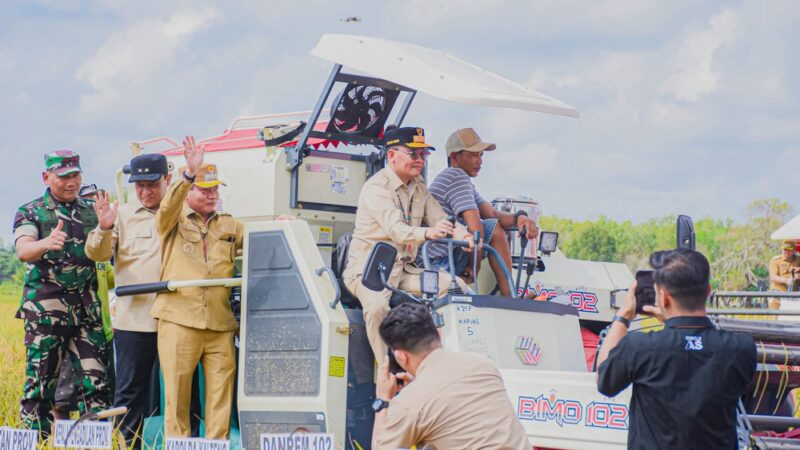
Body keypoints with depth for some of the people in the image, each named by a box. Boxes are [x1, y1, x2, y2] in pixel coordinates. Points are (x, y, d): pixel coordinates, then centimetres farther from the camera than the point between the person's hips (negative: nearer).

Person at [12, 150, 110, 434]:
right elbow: (23, 251, -17)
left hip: (87, 310, 3)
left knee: (96, 380, -1)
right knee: (41, 381, -1)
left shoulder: (92, 212, 14)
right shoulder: (30, 213, 2)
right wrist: (46, 243, -39)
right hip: (45, 311, -3)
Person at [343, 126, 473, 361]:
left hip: (405, 269, 8)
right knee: (377, 306, -37)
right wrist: (427, 233, -50)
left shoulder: (419, 187, 13)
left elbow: (441, 219, 7)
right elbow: (394, 229, -31)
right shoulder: (376, 188, -15)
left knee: (457, 286, -8)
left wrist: (464, 235, -17)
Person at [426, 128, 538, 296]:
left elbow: (491, 213, 10)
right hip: (441, 263, -10)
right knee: (493, 228, -12)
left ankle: (511, 297, 9)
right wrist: (474, 268, -12)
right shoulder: (456, 176, -12)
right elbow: (476, 229, -21)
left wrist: (518, 217, -10)